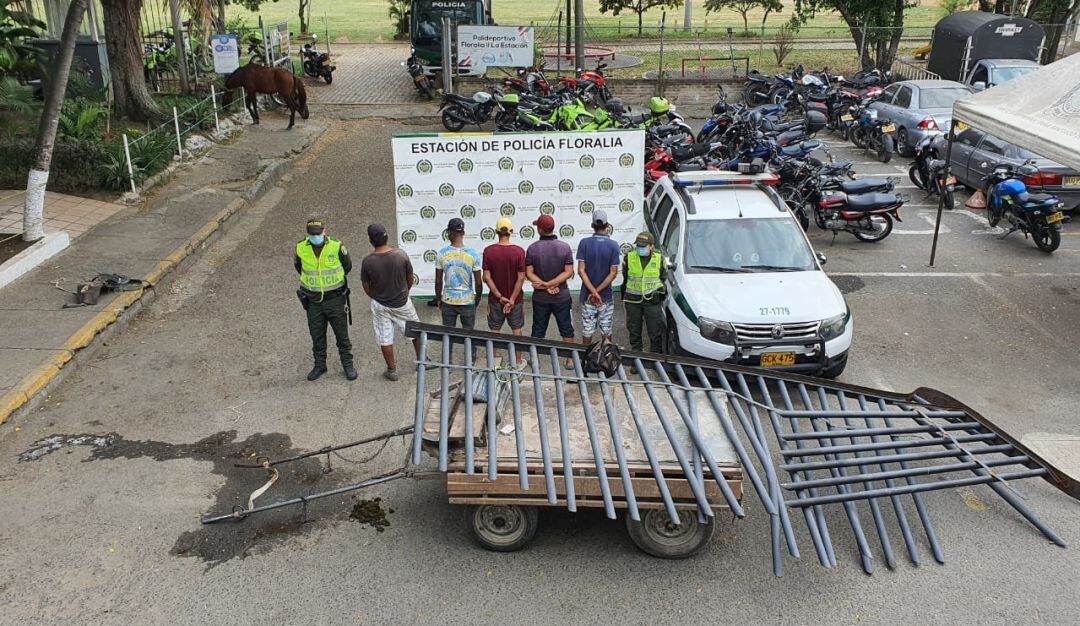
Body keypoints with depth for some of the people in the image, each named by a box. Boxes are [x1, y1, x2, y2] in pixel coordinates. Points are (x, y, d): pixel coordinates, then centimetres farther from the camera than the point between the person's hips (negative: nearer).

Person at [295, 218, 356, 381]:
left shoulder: (337, 247, -15)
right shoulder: (301, 248, -8)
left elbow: (347, 266, 4)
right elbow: (298, 265, 14)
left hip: (335, 299, -2)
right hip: (313, 302, 2)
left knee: (342, 334, 8)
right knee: (317, 336, 14)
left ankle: (347, 364, 22)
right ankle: (320, 365, 30)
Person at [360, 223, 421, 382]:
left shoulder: (367, 261, -19)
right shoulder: (401, 255, -17)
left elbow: (366, 287, -5)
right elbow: (410, 279, -3)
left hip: (380, 305, 0)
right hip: (402, 303, 1)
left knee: (385, 339, 13)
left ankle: (392, 370, 23)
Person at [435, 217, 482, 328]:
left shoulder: (442, 253, -8)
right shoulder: (473, 254, -11)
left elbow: (438, 281, -2)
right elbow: (478, 282, -6)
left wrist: (438, 299, 13)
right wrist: (478, 298, 11)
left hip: (448, 301, 1)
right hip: (468, 301, -1)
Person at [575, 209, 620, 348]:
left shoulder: (584, 243, -7)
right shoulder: (613, 245, -8)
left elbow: (581, 271, -12)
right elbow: (613, 273, -12)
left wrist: (593, 291, -14)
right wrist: (597, 291, -11)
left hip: (587, 296, 0)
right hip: (606, 296, 0)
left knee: (587, 332, 9)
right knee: (606, 332, 12)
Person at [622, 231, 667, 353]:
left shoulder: (659, 259, 0)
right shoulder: (629, 257, 0)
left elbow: (663, 279, 11)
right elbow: (624, 279, 11)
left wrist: (661, 298, 9)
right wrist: (623, 297, 11)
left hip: (653, 301, -1)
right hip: (633, 301, 1)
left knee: (655, 331, 0)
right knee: (634, 330, 11)